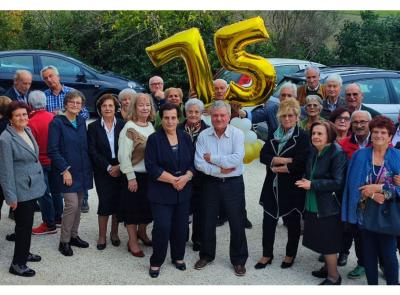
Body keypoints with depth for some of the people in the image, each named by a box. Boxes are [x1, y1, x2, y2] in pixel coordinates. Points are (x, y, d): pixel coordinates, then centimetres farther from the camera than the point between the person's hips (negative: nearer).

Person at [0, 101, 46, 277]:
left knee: (27, 223, 19)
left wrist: (40, 181, 17)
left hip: (33, 186, 7)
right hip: (21, 190, -7)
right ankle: (17, 264, 12)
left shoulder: (28, 131, 5)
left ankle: (24, 253, 35)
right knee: (24, 225, 0)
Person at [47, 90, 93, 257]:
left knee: (78, 205, 11)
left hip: (82, 171, 6)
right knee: (71, 205, -10)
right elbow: (52, 150, -13)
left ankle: (73, 236, 26)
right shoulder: (57, 122, -9)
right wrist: (64, 170, -17)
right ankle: (64, 241, 4)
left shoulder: (82, 122, 9)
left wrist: (89, 167, 7)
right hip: (67, 172, -6)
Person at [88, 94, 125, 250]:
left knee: (118, 203, 5)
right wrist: (108, 167, -12)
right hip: (102, 172, -1)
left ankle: (114, 233, 23)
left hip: (120, 171, 1)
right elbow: (93, 151, -5)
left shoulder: (122, 125, 2)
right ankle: (102, 236, 12)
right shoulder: (93, 127, 0)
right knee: (104, 203, -3)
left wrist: (119, 166, -12)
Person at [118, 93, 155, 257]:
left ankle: (141, 232, 38)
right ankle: (132, 242, 18)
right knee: (133, 208, 5)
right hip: (135, 176, -6)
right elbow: (124, 156, -16)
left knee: (148, 206, 16)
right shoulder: (129, 128, -14)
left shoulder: (151, 126, 6)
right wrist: (131, 178, -16)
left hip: (150, 175, 6)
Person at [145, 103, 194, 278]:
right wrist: (172, 179, -17)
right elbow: (151, 166, -13)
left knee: (181, 226, 10)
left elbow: (193, 161, 5)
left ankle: (178, 257, 30)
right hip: (161, 192, -4)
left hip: (183, 191, 4)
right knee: (162, 227, -6)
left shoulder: (185, 137, 5)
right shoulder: (154, 139, -7)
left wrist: (186, 177, -13)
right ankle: (156, 262, 12)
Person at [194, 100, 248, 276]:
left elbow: (237, 159, -21)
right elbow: (199, 163, -11)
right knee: (207, 222, 14)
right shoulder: (203, 135, -3)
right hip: (210, 183, 2)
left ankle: (239, 260, 23)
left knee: (237, 223, 6)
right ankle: (206, 255, 34)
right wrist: (219, 169, -19)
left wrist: (212, 158, -16)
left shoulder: (237, 134, -8)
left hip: (233, 184, -2)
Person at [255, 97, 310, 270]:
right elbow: (263, 156, -3)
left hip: (292, 187, -4)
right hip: (272, 186, 4)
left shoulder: (302, 137, -8)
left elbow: (300, 164, -18)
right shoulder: (273, 135, 8)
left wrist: (276, 165, -11)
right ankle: (267, 254, 24)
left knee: (292, 222, 11)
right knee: (268, 221, 9)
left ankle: (290, 255, 29)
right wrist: (285, 160, -17)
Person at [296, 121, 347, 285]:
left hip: (328, 207, -7)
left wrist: (312, 185, -20)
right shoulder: (314, 151, 6)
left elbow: (338, 183, -21)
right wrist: (305, 182, 2)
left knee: (328, 244, 2)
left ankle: (333, 277, 18)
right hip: (313, 205, 7)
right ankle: (328, 267, 36)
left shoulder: (337, 153, -17)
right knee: (321, 241, 17)